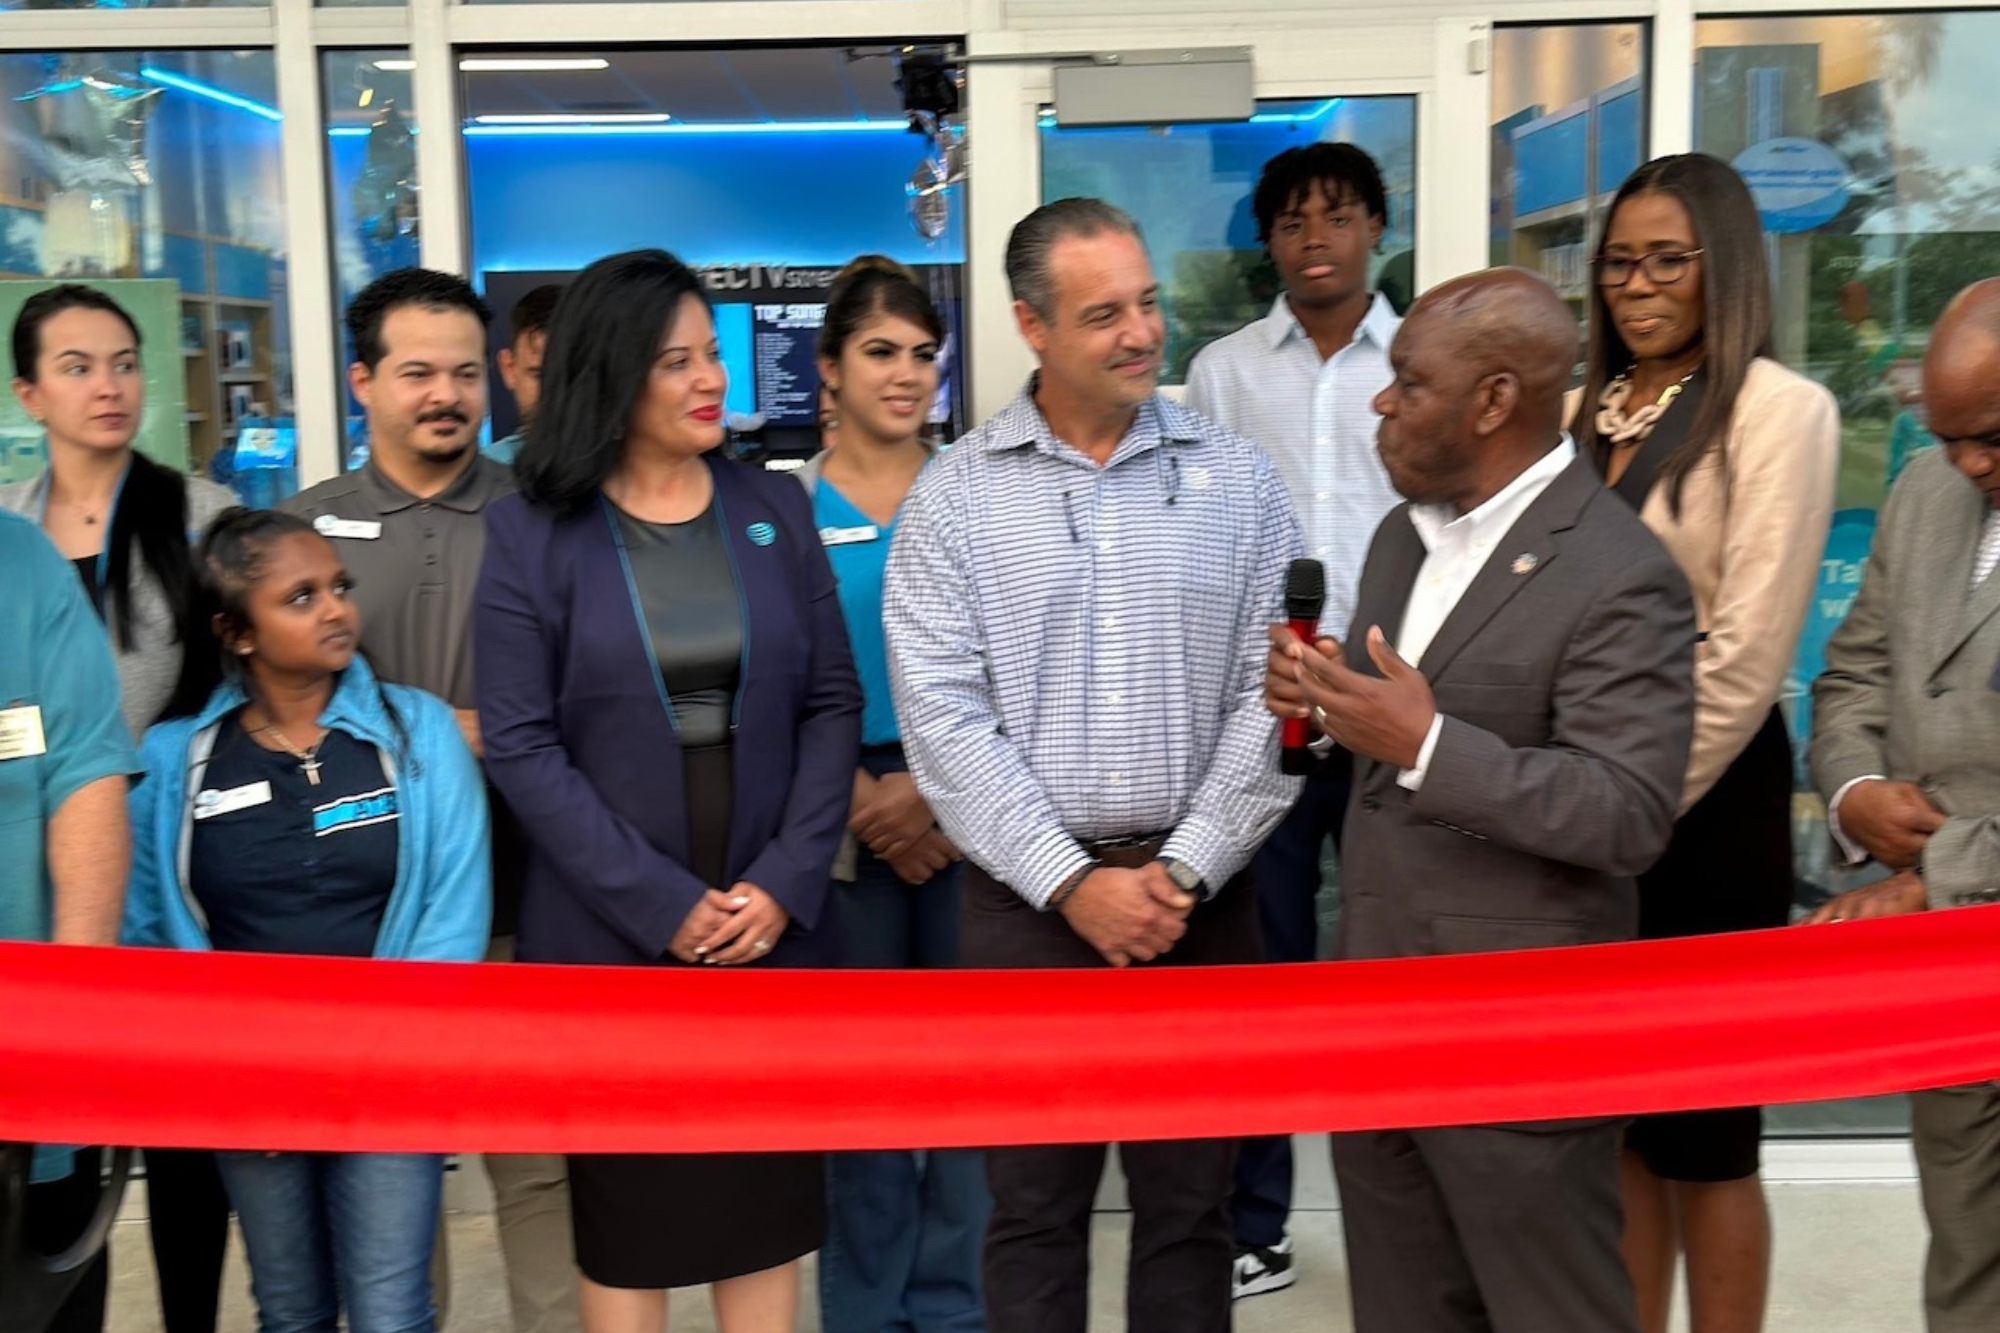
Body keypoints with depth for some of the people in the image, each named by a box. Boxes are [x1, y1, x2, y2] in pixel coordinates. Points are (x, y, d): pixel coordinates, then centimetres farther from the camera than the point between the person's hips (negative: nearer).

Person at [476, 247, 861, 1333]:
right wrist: (660, 902, -14)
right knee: (628, 1215, 10)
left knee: (767, 1199, 11)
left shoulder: (775, 508, 5)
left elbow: (832, 705, 3)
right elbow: (520, 745, -8)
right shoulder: (532, 532, -3)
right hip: (611, 935, -2)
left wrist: (785, 882, -10)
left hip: (771, 925, 2)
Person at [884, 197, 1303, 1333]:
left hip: (1201, 897, 1)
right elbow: (943, 717, -7)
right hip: (1028, 899, -1)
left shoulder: (1237, 478, 3)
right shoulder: (955, 496, -1)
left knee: (1192, 1208, 12)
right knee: (1034, 1209, 11)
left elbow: (1270, 695, -2)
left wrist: (1184, 870, -10)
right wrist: (1072, 882, -12)